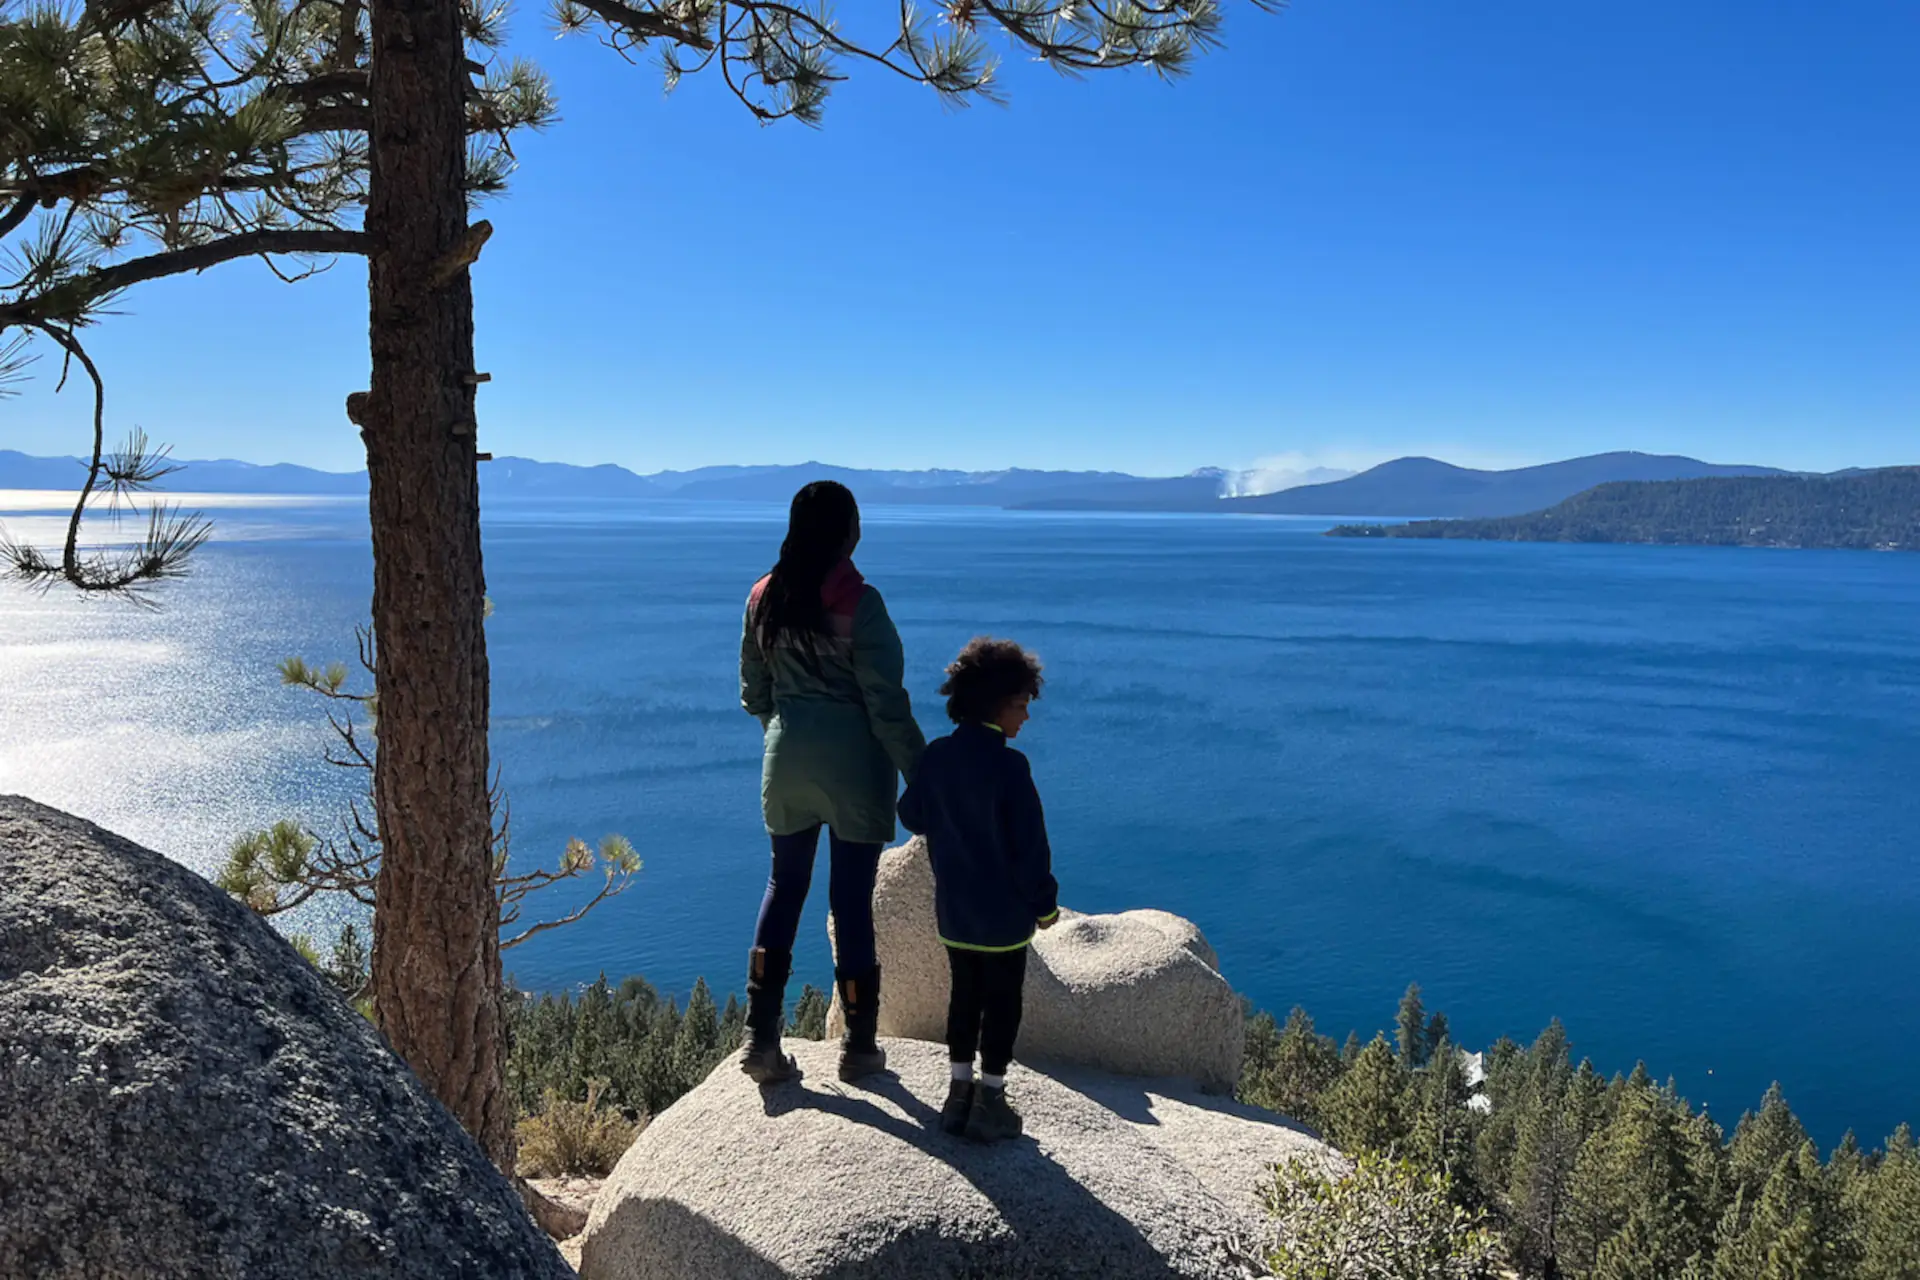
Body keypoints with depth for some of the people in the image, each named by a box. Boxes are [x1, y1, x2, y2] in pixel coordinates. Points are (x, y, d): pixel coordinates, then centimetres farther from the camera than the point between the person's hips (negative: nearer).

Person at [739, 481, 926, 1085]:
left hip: (787, 760, 5)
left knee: (784, 885, 16)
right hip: (853, 764, -5)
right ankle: (859, 1046, 18)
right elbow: (887, 704, -16)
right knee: (852, 898, 5)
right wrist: (921, 772, -8)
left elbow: (754, 692, 11)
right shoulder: (858, 602, -16)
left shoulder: (764, 597, 1)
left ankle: (761, 1039, 15)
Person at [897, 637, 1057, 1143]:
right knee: (1002, 1002, 7)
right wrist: (1045, 902, -5)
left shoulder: (936, 756, -1)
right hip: (1004, 912, -6)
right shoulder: (1009, 766, -20)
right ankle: (990, 1104, 13)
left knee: (964, 995, 17)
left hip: (953, 909, 6)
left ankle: (959, 1093, 24)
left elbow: (911, 816, 11)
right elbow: (1030, 846, -17)